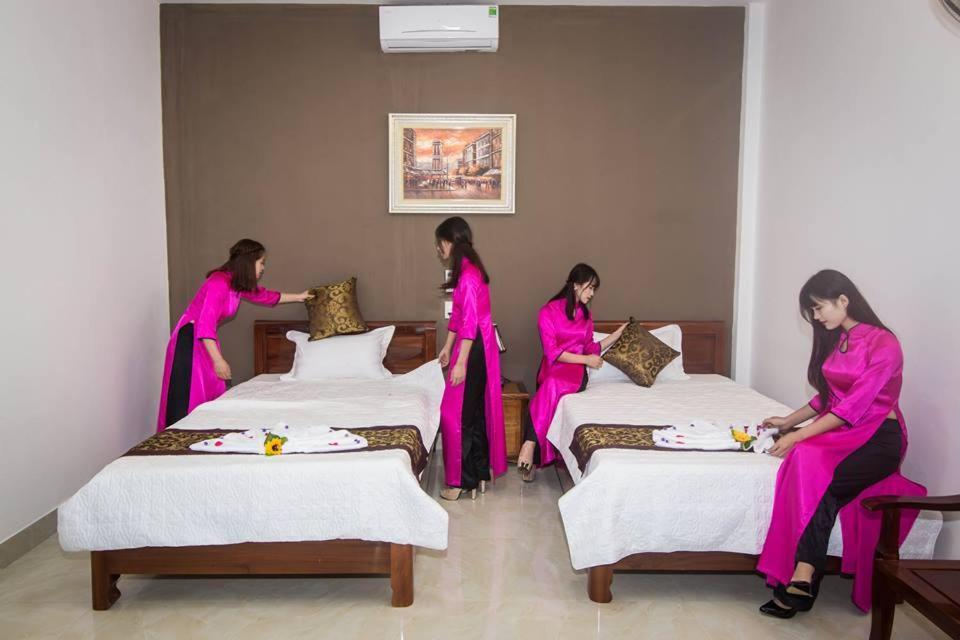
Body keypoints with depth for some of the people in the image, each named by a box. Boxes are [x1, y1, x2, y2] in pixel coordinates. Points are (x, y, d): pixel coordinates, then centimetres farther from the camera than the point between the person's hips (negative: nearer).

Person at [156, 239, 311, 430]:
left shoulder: (239, 284, 5)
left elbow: (264, 295, 24)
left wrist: (299, 297, 30)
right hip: (189, 340, -9)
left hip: (206, 340, 9)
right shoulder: (219, 282, -23)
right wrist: (218, 360, -28)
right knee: (186, 401, -7)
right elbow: (205, 325, -27)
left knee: (212, 397, 8)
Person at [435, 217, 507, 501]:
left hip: (474, 349, -10)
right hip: (473, 347, 10)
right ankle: (480, 473, 26)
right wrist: (448, 346, 24)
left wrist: (461, 362, -22)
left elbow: (470, 321, -23)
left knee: (457, 412, -2)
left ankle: (464, 480, 8)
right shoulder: (465, 270, 12)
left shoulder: (468, 274, -19)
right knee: (474, 411, 15)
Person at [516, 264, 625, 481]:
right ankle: (535, 457, -40)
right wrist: (586, 360, -8)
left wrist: (619, 333, 19)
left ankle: (530, 444, -43)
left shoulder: (586, 314, 16)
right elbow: (552, 352, -6)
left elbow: (590, 348, 21)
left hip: (576, 372, 2)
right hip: (553, 368, -2)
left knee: (552, 384, -36)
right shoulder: (548, 311, -1)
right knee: (550, 386, -40)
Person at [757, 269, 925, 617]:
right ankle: (803, 581, -34)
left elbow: (854, 407, -19)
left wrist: (799, 435, -21)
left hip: (878, 435, -6)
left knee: (827, 482, -34)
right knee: (807, 462, -29)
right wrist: (789, 420, 10)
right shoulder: (833, 341, 12)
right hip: (839, 428, 6)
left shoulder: (883, 344, -13)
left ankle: (802, 575, -33)